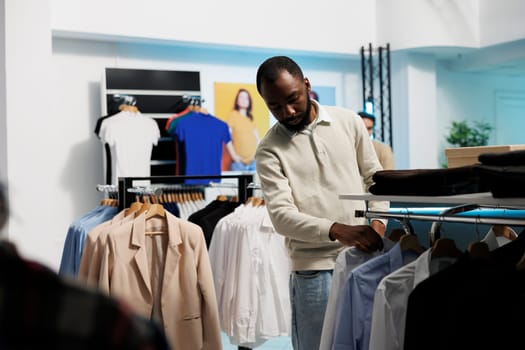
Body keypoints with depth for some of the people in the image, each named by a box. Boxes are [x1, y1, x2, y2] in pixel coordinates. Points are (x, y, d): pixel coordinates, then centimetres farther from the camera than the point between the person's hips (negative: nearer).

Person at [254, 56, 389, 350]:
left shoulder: (348, 121, 5)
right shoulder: (269, 151, -4)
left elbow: (376, 177, 12)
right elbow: (282, 215, -14)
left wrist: (378, 222, -6)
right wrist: (338, 231, -28)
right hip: (315, 268, -2)